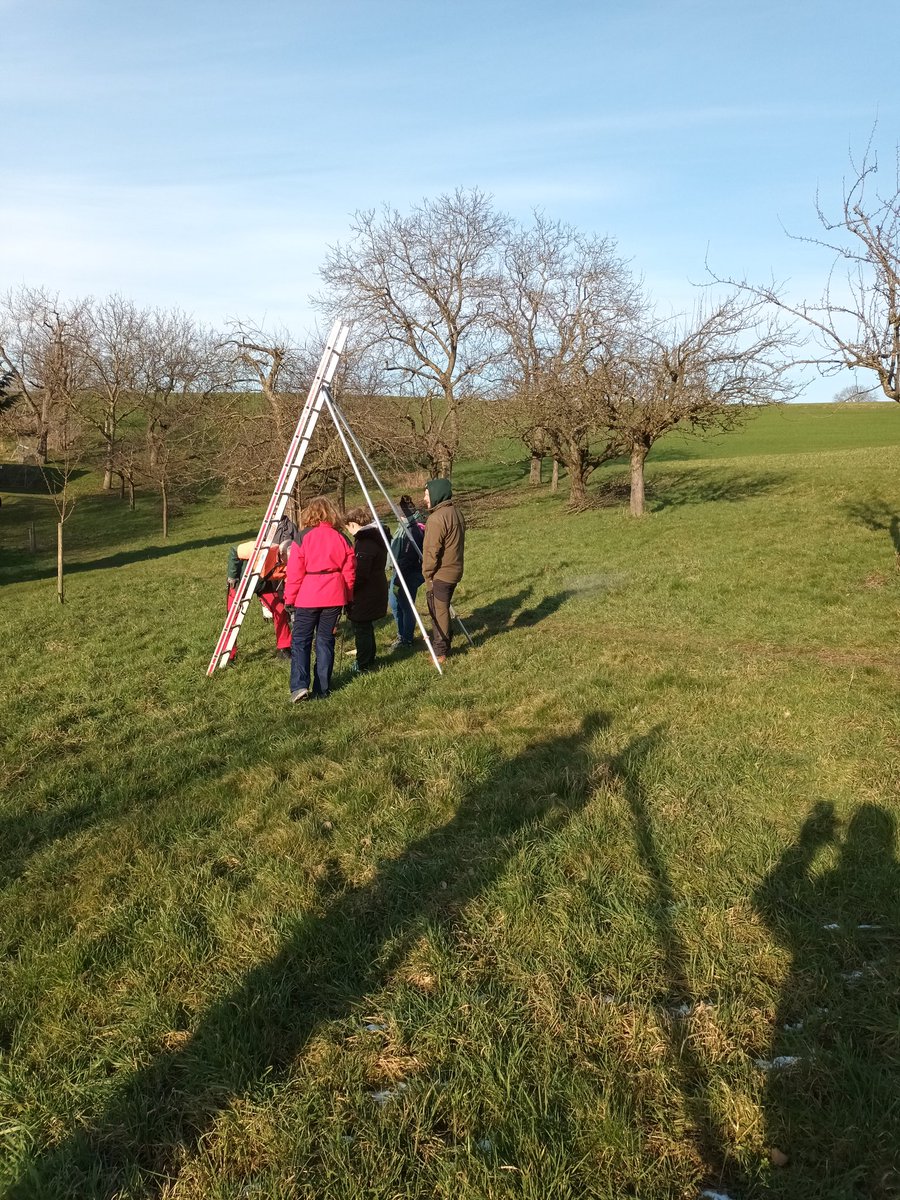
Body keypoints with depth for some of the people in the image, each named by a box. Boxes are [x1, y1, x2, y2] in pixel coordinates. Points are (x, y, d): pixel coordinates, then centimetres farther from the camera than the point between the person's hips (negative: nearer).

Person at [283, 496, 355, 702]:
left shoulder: (302, 538, -5)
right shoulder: (342, 539, 4)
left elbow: (294, 573, -6)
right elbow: (349, 573, 5)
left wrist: (289, 599, 1)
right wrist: (348, 598, 15)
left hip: (307, 598, -3)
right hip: (334, 597, 3)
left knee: (300, 641, 5)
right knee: (325, 640, 9)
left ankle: (299, 686, -8)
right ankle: (322, 689, 10)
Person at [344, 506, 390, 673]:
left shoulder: (364, 542, -21)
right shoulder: (377, 536, 10)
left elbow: (360, 573, -25)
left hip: (364, 595, -10)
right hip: (376, 590, 10)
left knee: (361, 629, 0)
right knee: (366, 627, 20)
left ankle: (363, 666, 7)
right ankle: (369, 660, 31)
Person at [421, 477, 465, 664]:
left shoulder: (437, 518, -20)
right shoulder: (456, 513, 9)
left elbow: (432, 550, -20)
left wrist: (427, 573, -8)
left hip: (440, 574, -9)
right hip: (454, 571, 9)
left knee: (438, 611, 0)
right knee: (443, 609, 20)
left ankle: (439, 652, 7)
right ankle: (445, 644, 30)